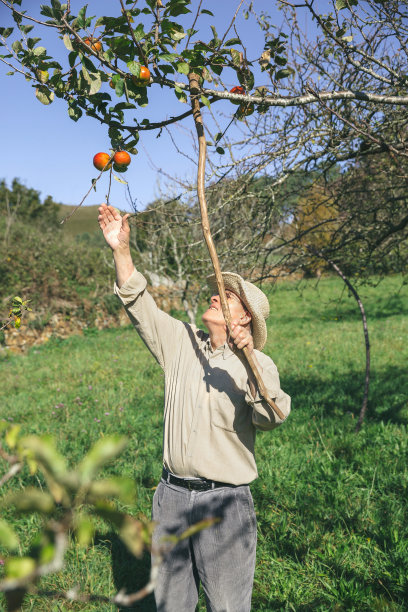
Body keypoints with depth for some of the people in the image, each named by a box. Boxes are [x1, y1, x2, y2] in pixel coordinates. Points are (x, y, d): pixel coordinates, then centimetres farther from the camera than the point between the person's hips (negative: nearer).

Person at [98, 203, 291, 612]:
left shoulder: (257, 365, -7)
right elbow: (139, 305, 1)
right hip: (170, 494, 4)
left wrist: (249, 361, -36)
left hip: (224, 502, -4)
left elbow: (270, 419, -23)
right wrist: (121, 249, -7)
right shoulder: (181, 341, 5)